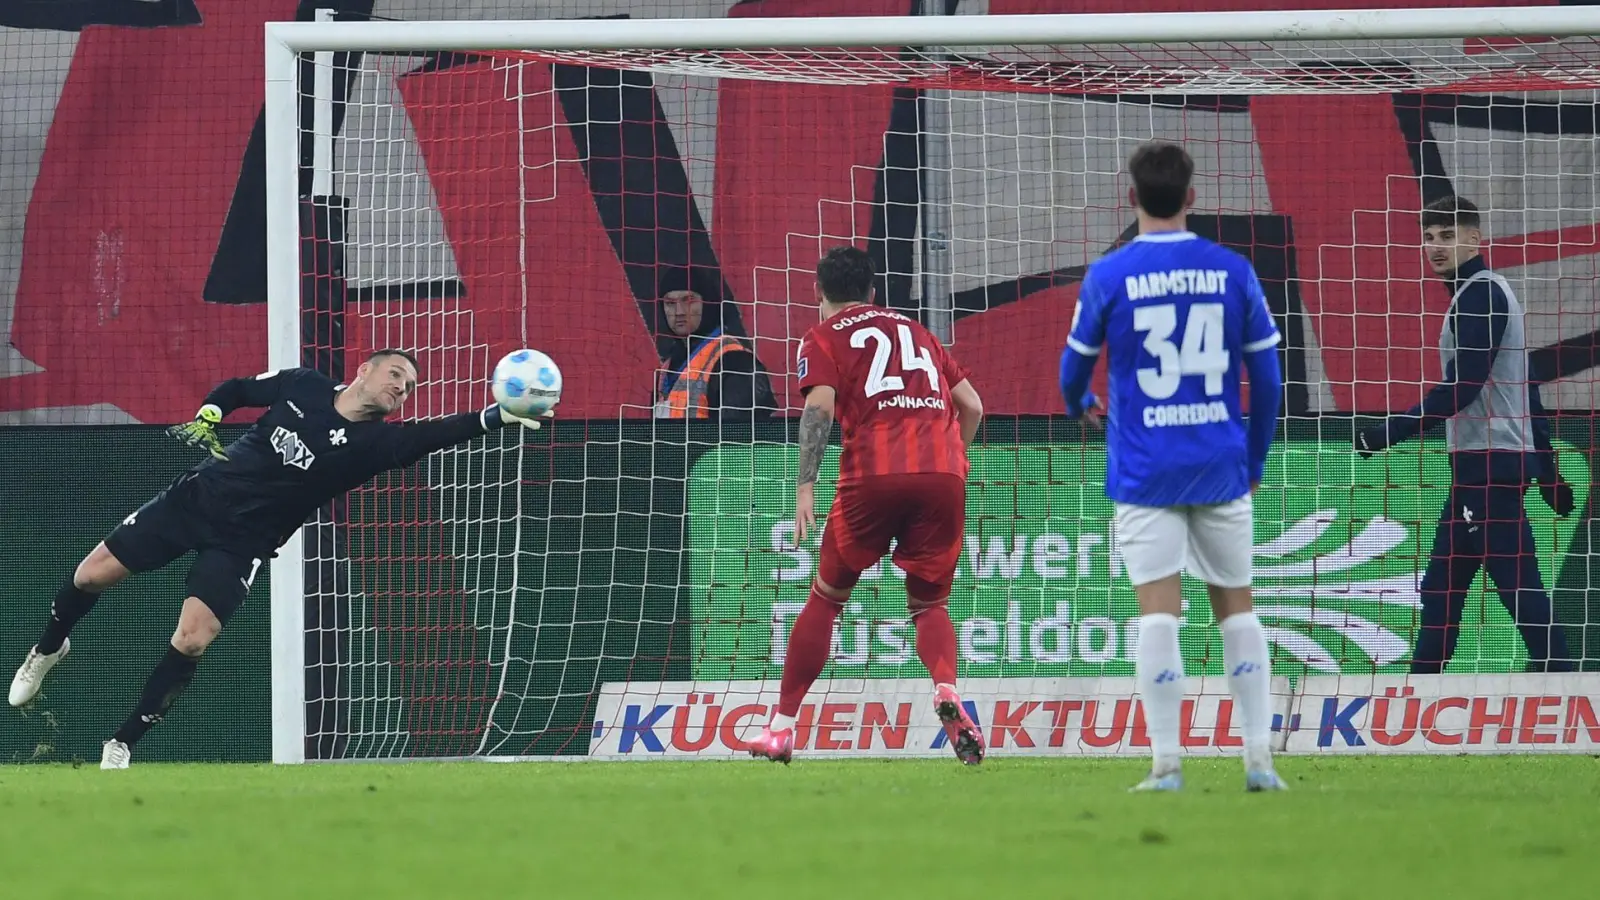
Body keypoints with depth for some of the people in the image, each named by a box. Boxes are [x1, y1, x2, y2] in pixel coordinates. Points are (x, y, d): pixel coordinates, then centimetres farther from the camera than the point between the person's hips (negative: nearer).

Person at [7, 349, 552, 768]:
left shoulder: (371, 443, -11)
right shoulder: (302, 387, -3)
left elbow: (433, 436, -27)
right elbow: (237, 390, 12)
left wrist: (495, 418, -42)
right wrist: (204, 418, -7)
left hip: (240, 545, -2)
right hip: (194, 499, 2)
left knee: (191, 642, -17)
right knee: (92, 576, 0)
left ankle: (123, 745, 1)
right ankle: (48, 649, 33)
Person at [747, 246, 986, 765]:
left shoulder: (824, 338, 12)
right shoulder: (916, 332, 26)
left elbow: (819, 407, -5)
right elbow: (972, 405, 21)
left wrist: (805, 487, -10)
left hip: (873, 476, -3)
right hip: (944, 477, 3)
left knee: (826, 599, 14)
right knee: (929, 605, 14)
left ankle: (781, 726, 14)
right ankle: (946, 690, -17)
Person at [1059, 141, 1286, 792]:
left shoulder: (1108, 276, -5)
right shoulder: (1232, 271, 1)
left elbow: (1076, 365, 8)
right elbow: (1266, 376, 5)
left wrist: (1076, 405, 33)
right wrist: (1255, 461, 19)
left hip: (1144, 467, -2)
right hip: (1220, 467, 2)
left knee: (1159, 611, -4)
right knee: (1236, 609, 10)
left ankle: (1166, 762, -10)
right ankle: (1259, 758, 6)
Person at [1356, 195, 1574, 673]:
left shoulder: (1479, 295, -11)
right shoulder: (1487, 293, 19)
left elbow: (1462, 387, -19)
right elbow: (1523, 391, 22)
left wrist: (1390, 432, -18)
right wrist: (1548, 470, 24)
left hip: (1490, 464, -10)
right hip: (1478, 463, 10)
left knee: (1518, 585, -12)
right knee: (1441, 585, 10)